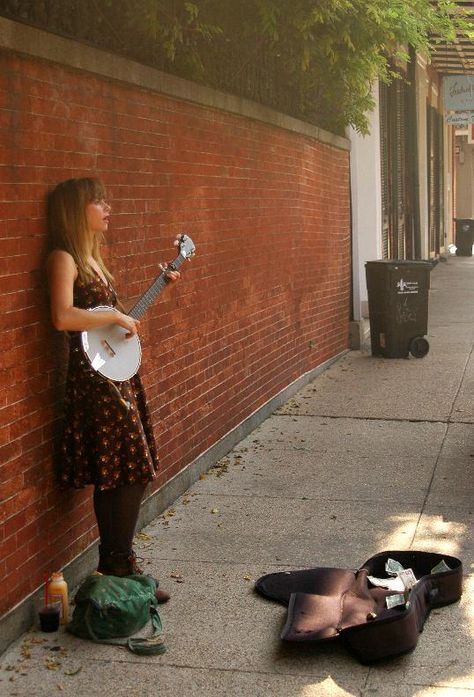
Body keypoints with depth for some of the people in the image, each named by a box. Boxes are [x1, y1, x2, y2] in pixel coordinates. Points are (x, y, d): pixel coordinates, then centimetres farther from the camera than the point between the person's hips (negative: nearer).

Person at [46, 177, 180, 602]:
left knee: (117, 478, 12)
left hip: (117, 375, 9)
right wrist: (118, 317, -17)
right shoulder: (64, 257, -12)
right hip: (96, 379, -9)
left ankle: (114, 567, 22)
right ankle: (120, 567, 3)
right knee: (131, 475, -7)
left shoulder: (90, 258, 17)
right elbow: (63, 317, -27)